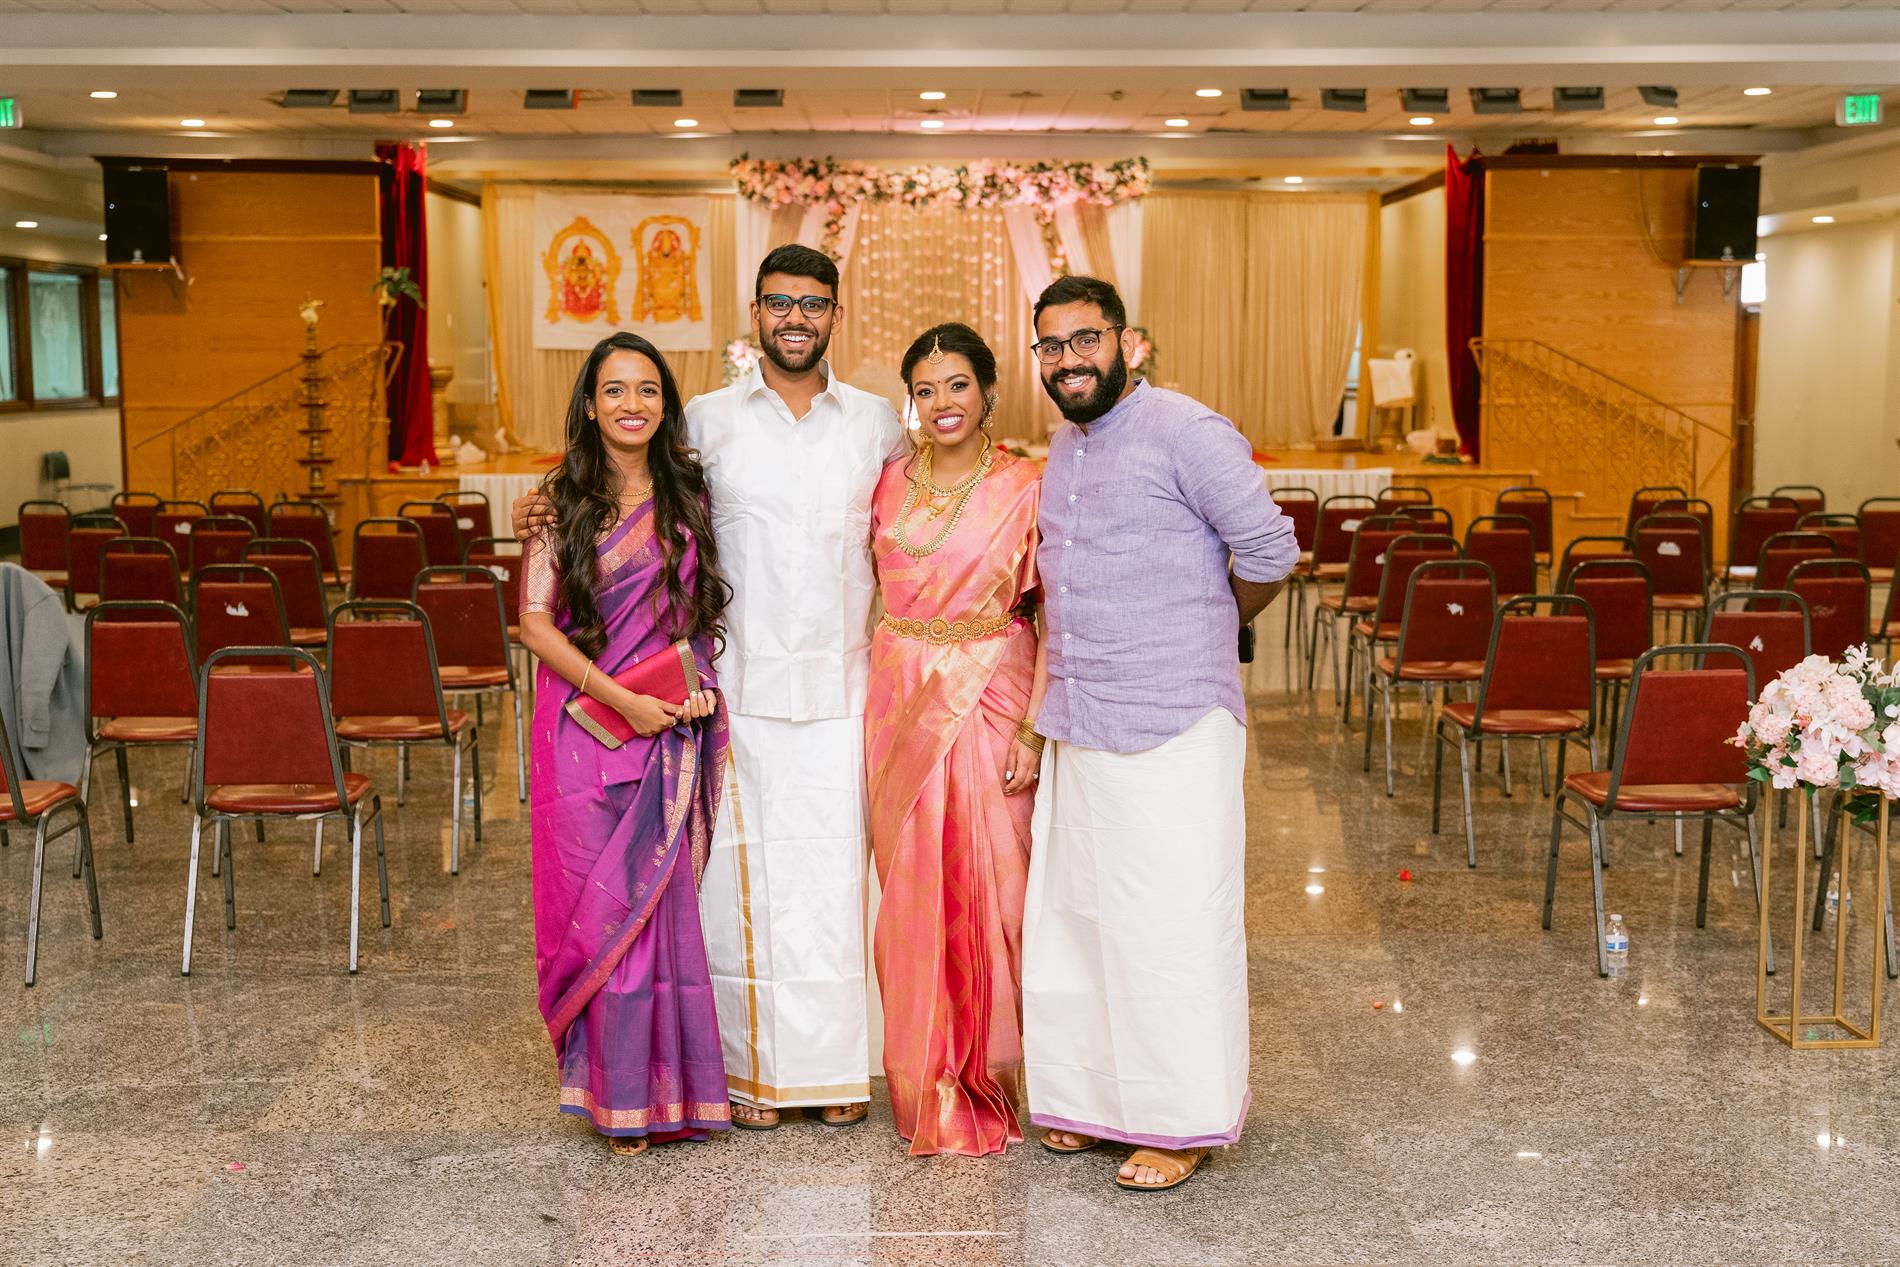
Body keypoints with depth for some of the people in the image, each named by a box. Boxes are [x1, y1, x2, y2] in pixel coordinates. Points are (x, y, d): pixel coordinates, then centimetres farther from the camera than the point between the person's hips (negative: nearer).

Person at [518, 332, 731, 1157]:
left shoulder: (689, 496, 8)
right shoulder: (562, 500, 1)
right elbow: (536, 623, -5)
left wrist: (702, 682, -1)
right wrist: (623, 700, -13)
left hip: (673, 729, 2)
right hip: (584, 726, -2)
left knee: (659, 901, 2)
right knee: (593, 902, 0)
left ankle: (659, 1081, 17)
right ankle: (614, 1091, 13)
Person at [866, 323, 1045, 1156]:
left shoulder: (1025, 490, -2)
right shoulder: (889, 483, 8)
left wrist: (1034, 729, -11)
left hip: (990, 702, -3)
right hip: (901, 702, 3)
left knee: (988, 889, 0)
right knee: (911, 886, 6)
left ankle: (986, 1079, 19)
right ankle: (927, 1086, 19)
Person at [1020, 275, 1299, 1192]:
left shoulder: (1183, 432, -10)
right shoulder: (1060, 450, 15)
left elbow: (1269, 553, -11)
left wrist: (1208, 628, 4)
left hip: (1171, 728, -8)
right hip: (1076, 728, 8)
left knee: (1171, 924, -1)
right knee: (1070, 916, 13)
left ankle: (1184, 1122, 12)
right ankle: (1087, 1097, 28)